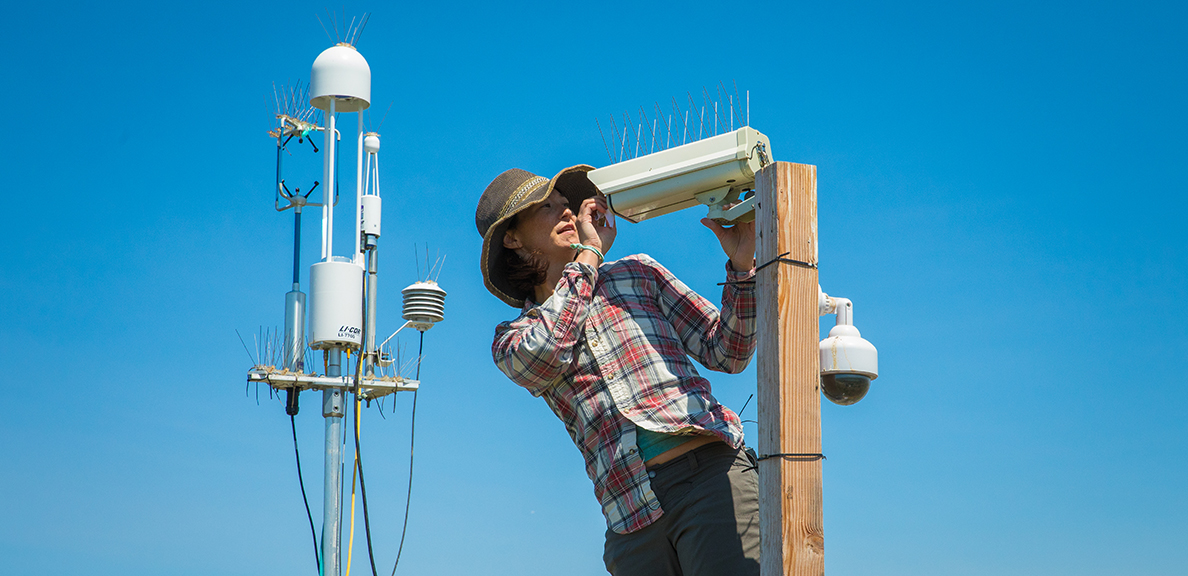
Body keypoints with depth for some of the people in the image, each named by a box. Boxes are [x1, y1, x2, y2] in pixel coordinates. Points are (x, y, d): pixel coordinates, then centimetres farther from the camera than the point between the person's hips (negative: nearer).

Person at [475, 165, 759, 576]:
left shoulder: (638, 273, 20)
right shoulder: (511, 341, 16)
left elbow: (727, 354, 16)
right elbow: (546, 353, -10)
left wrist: (742, 267, 0)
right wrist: (588, 254, 2)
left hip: (710, 470, 0)